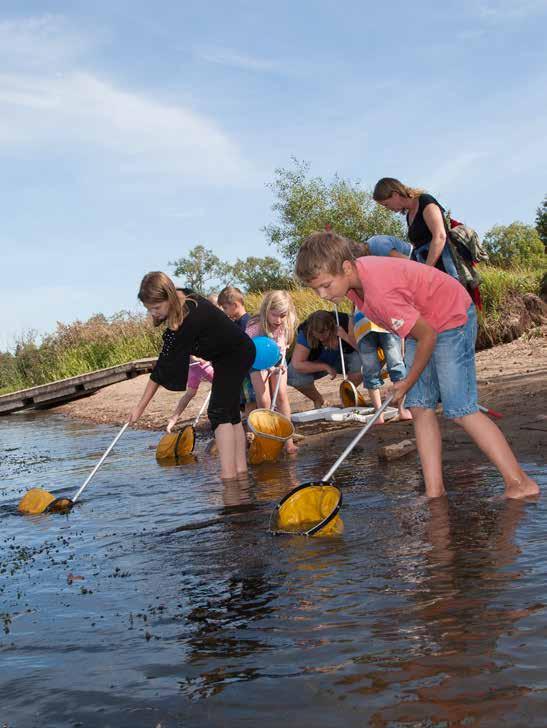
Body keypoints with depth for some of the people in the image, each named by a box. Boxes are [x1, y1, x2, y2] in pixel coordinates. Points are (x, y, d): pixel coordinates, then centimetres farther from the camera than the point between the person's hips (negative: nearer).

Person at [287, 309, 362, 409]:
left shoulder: (344, 322, -25)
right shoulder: (305, 334, -28)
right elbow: (297, 364, -34)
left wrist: (345, 336, -41)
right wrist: (326, 367, -31)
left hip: (343, 359, 1)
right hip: (318, 365, -1)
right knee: (292, 374, -30)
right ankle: (319, 401, 1)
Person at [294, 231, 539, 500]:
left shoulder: (380, 292, -36)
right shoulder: (351, 276, -7)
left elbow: (427, 337, -26)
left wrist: (408, 383, -11)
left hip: (451, 318, -9)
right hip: (423, 321, 9)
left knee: (460, 410, -11)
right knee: (420, 407, 2)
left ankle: (521, 483, -4)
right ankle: (434, 492, 4)